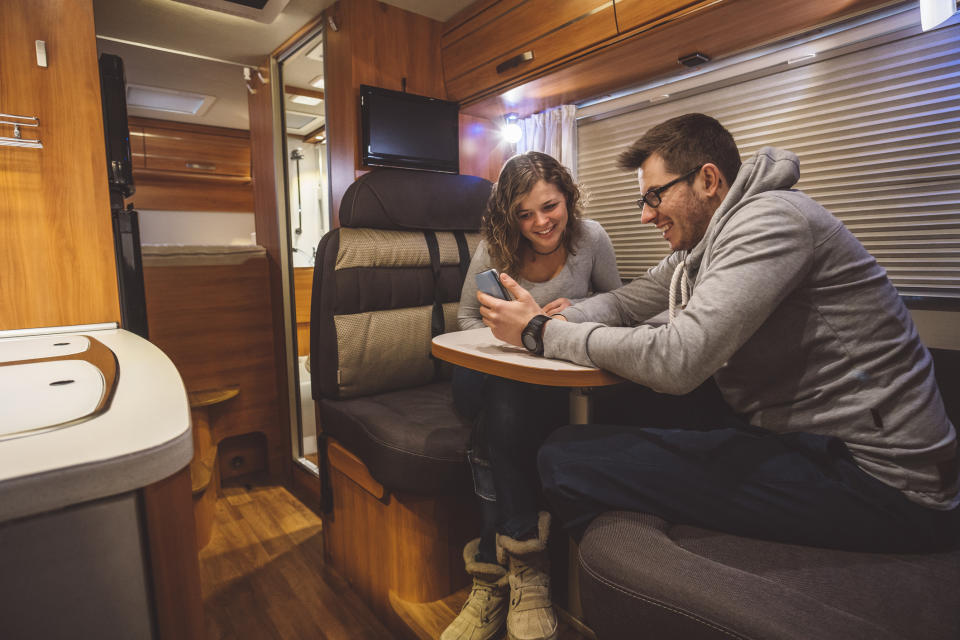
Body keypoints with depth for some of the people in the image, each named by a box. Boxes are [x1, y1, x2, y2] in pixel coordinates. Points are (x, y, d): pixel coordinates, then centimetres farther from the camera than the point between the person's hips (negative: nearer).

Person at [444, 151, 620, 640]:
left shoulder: (591, 239, -5)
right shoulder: (493, 249, -5)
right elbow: (466, 318, 4)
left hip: (562, 374, -1)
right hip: (497, 372, 1)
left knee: (504, 414, -33)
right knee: (499, 412, -33)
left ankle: (493, 576, -16)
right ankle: (524, 569, -16)